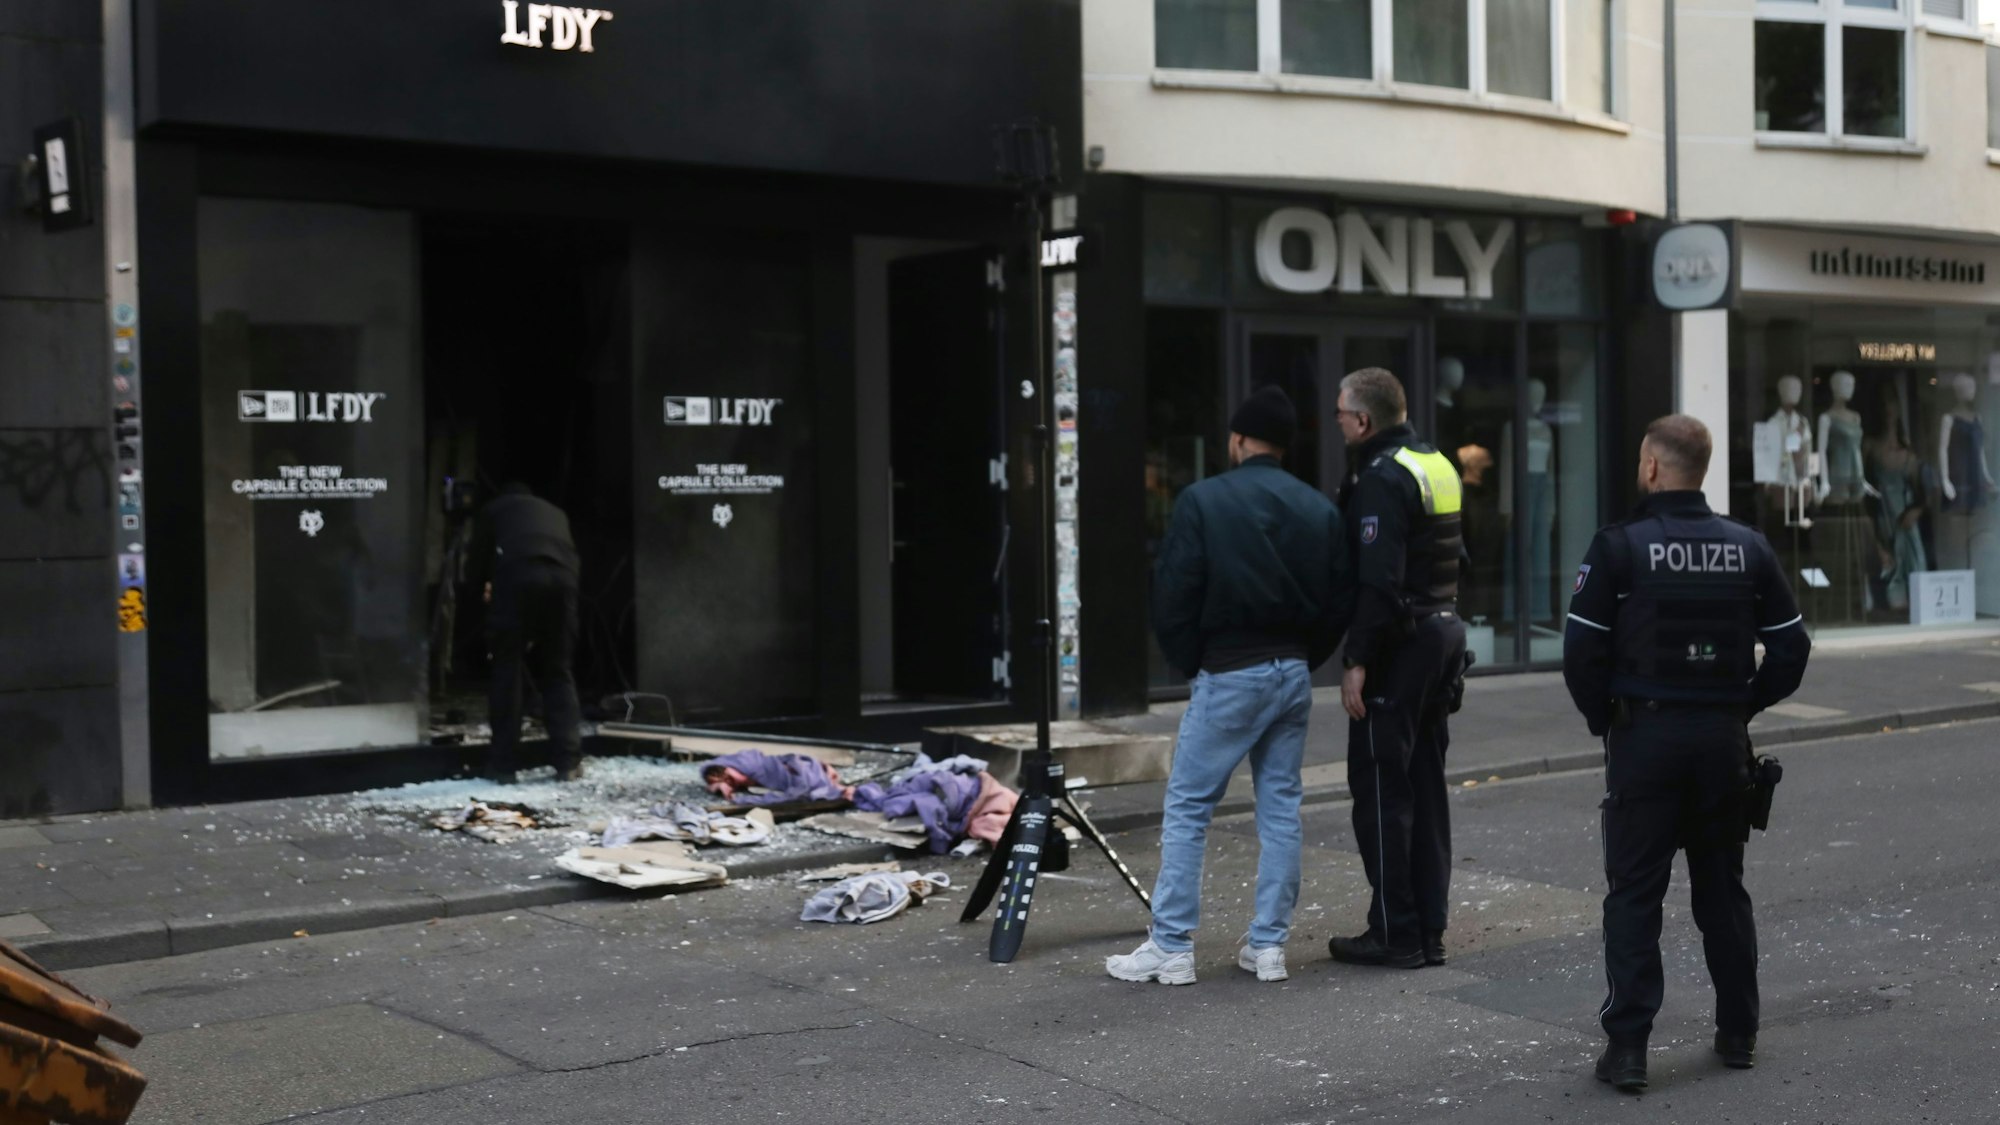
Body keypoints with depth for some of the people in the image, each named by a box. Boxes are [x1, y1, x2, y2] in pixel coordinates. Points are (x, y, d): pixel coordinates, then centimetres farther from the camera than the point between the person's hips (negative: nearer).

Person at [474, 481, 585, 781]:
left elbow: (482, 555, 26)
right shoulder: (555, 512, 37)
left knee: (507, 668, 5)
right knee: (557, 671, 12)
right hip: (561, 576, 3)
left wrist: (490, 584, 48)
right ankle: (569, 761, 5)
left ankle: (503, 763, 4)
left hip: (518, 574, -3)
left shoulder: (494, 508, 29)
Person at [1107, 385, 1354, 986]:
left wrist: (1191, 665, 4)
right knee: (1281, 809, 10)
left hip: (1228, 674, -5)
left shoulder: (1203, 502, -8)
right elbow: (1341, 599, 5)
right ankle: (1268, 946, 13)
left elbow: (1173, 597, -10)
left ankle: (1171, 948, 2)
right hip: (1294, 674, 5)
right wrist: (1302, 659, 14)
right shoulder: (1319, 508, 5)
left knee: (1187, 808, 2)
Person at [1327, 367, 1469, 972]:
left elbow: (1379, 578, -23)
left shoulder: (1382, 478, -16)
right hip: (1444, 631, 9)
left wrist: (1357, 661, -20)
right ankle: (1429, 930, 19)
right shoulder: (1438, 466, 14)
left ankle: (1395, 933, 1)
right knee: (1425, 787, 13)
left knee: (1381, 791, -2)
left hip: (1399, 644, -9)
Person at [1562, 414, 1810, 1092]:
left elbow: (1581, 652, -13)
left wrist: (1602, 719, 2)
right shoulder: (1748, 548, 2)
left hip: (1644, 734, -4)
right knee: (1723, 890, 16)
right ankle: (1738, 1035, 23)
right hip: (1723, 739, 4)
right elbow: (1791, 648, 3)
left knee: (1634, 895, 2)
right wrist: (1745, 706, 13)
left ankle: (1627, 1048, -1)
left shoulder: (1619, 547, -10)